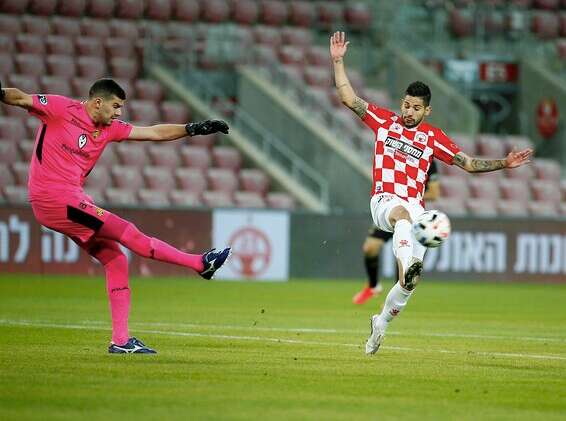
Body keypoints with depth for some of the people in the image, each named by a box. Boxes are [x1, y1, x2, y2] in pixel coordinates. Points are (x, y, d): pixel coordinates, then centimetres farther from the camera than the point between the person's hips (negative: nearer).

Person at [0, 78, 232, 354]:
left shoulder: (110, 128, 11)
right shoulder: (61, 109, -9)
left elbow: (154, 133, 12)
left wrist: (194, 129, 4)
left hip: (70, 201, 9)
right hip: (54, 198, -9)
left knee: (115, 260, 5)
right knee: (127, 233, -8)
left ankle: (120, 340, 6)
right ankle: (200, 264, 2)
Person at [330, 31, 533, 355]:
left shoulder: (433, 137, 11)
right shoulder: (384, 120, 9)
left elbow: (469, 164, 11)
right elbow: (349, 98, 7)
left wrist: (504, 163, -1)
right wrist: (338, 62, 1)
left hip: (415, 207, 2)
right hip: (385, 200, -2)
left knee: (410, 281, -4)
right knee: (403, 215, -42)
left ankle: (382, 322, 22)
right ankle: (408, 265, -69)